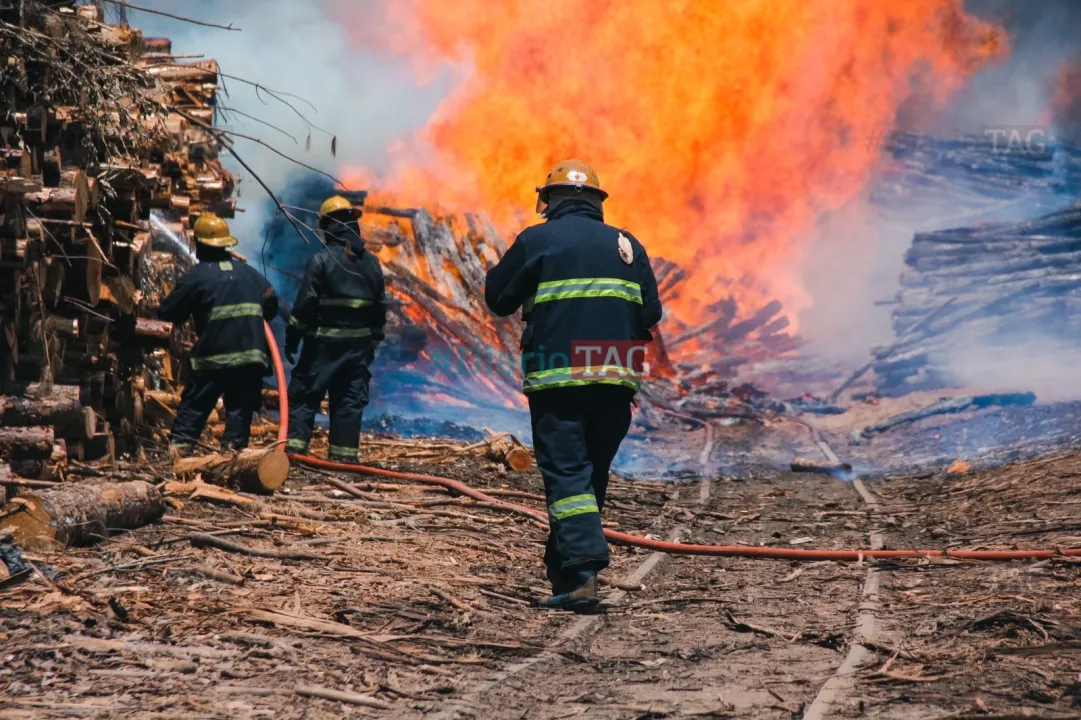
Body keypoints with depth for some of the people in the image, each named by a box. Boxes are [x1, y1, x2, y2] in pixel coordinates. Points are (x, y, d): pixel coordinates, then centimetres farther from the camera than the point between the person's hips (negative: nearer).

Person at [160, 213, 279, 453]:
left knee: (194, 406, 5)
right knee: (240, 407, 9)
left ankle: (178, 448, 0)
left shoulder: (195, 277, -2)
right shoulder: (250, 273, 12)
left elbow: (168, 313, 2)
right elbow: (271, 306, 19)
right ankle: (233, 447, 2)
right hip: (251, 355, 3)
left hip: (213, 355, -3)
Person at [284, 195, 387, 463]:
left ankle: (294, 448, -6)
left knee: (304, 395, 2)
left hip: (324, 342, -4)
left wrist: (292, 338, -3)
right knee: (350, 400, 7)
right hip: (359, 343, 4)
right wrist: (374, 341, 20)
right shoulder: (371, 262, 7)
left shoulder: (321, 260, -10)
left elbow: (305, 303, -11)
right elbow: (380, 307, 12)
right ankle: (344, 455, 5)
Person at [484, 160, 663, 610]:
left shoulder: (537, 240, 1)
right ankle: (563, 568, 20)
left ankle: (583, 570, -22)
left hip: (557, 378, -4)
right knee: (592, 474, 14)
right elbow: (651, 314, 10)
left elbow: (499, 300, 6)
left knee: (566, 474, -7)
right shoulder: (627, 246, 13)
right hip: (615, 381, 4)